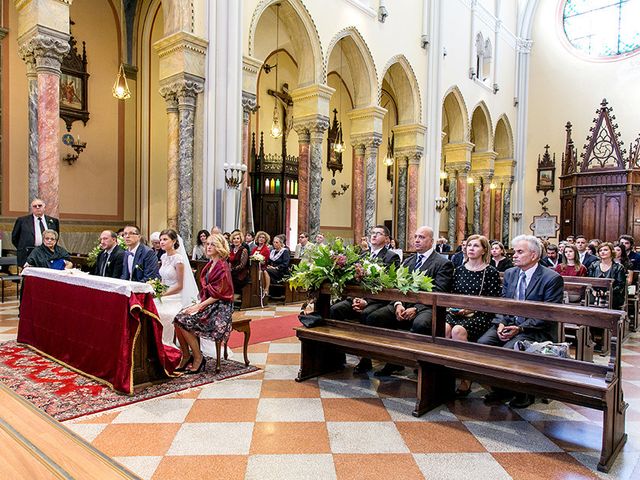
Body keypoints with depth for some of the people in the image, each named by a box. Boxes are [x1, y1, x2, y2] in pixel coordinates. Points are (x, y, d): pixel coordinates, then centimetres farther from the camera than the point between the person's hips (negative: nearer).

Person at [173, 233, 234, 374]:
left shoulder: (222, 267, -13)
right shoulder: (210, 265, 13)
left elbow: (218, 295, -16)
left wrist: (199, 306, -17)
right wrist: (199, 303, 2)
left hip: (220, 307, -8)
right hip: (207, 303, 8)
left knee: (185, 321, -20)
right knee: (178, 319, -10)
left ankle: (198, 358, -6)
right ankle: (186, 356, 1)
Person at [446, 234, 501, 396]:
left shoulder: (491, 272, 3)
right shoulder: (459, 270, 17)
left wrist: (472, 309, -13)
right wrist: (452, 307, -1)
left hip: (480, 316, -3)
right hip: (456, 314, 4)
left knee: (458, 330, -33)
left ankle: (466, 378, -20)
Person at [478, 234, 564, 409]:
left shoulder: (552, 278, -7)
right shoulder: (509, 274, 13)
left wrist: (520, 328, -19)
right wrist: (501, 324, -8)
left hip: (535, 330, -5)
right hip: (507, 324, 6)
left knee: (509, 350, -32)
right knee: (482, 343, -21)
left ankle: (523, 392, -5)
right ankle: (500, 388, -2)